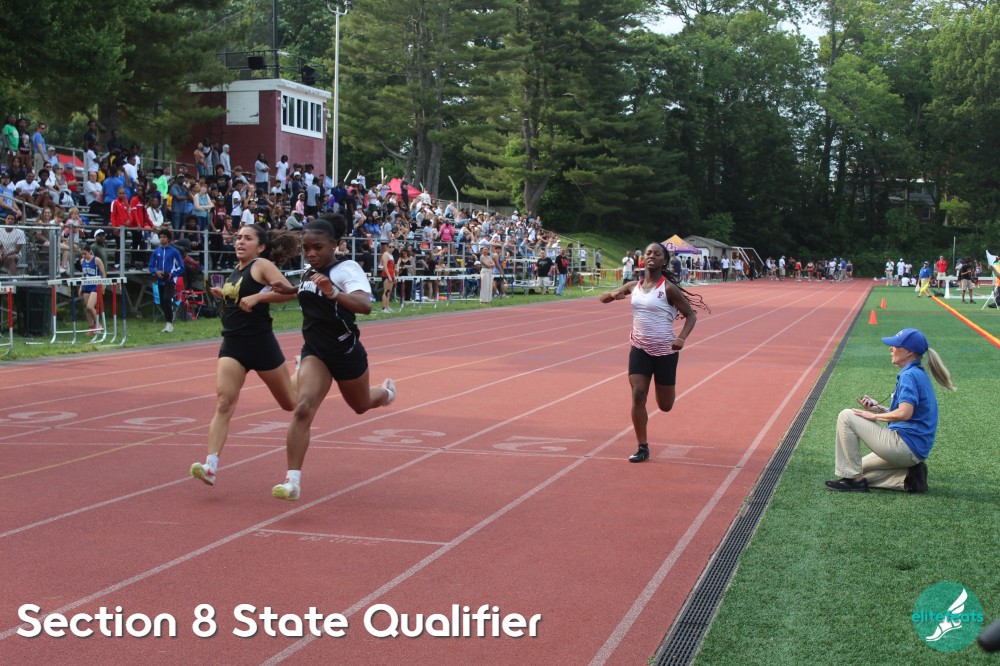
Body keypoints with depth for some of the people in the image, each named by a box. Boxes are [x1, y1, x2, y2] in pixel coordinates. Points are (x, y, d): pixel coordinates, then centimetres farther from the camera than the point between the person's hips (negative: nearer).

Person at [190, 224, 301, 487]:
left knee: (291, 403, 14)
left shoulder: (262, 265, -8)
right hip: (232, 345, 5)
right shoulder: (236, 270, 13)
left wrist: (257, 297, -26)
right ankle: (210, 465, -22)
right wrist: (222, 294, 11)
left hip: (260, 343, -5)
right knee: (223, 404, -13)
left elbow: (289, 291, -21)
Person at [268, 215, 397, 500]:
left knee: (361, 405, 23)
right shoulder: (309, 273, 1)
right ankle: (293, 480, -22)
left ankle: (386, 391, 61)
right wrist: (289, 291, 8)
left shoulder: (347, 270, -20)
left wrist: (333, 292, -55)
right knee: (303, 408, -19)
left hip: (346, 352, -4)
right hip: (315, 352, 4)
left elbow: (365, 305, -39)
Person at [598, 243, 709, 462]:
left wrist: (681, 338, -24)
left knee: (665, 405, 7)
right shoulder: (634, 286, 4)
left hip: (665, 351, -3)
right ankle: (642, 448, 1)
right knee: (638, 395, -10)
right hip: (640, 349, 3)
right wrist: (613, 294, -11)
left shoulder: (669, 288, -10)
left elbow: (691, 315, -6)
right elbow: (603, 298, 14)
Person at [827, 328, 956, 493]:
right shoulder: (918, 374, 17)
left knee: (846, 417, -10)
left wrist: (874, 416, -13)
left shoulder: (910, 375, -15)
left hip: (904, 446, -11)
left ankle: (853, 479, -8)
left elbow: (904, 414, -27)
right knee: (859, 468, 19)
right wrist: (878, 408, 9)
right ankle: (908, 478, 5)